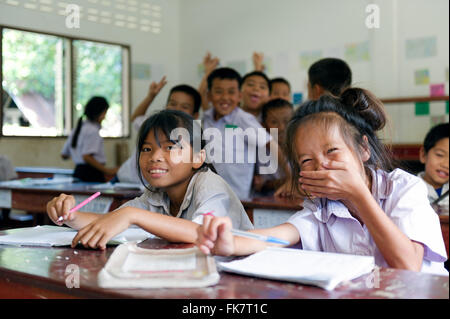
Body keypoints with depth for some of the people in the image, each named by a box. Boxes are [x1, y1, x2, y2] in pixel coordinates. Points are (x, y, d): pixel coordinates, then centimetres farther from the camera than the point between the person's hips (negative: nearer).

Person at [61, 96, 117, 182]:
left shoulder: (77, 129, 15)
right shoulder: (93, 131, -12)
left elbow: (64, 155, 19)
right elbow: (87, 156, -22)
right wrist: (107, 170, -22)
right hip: (93, 175, -9)